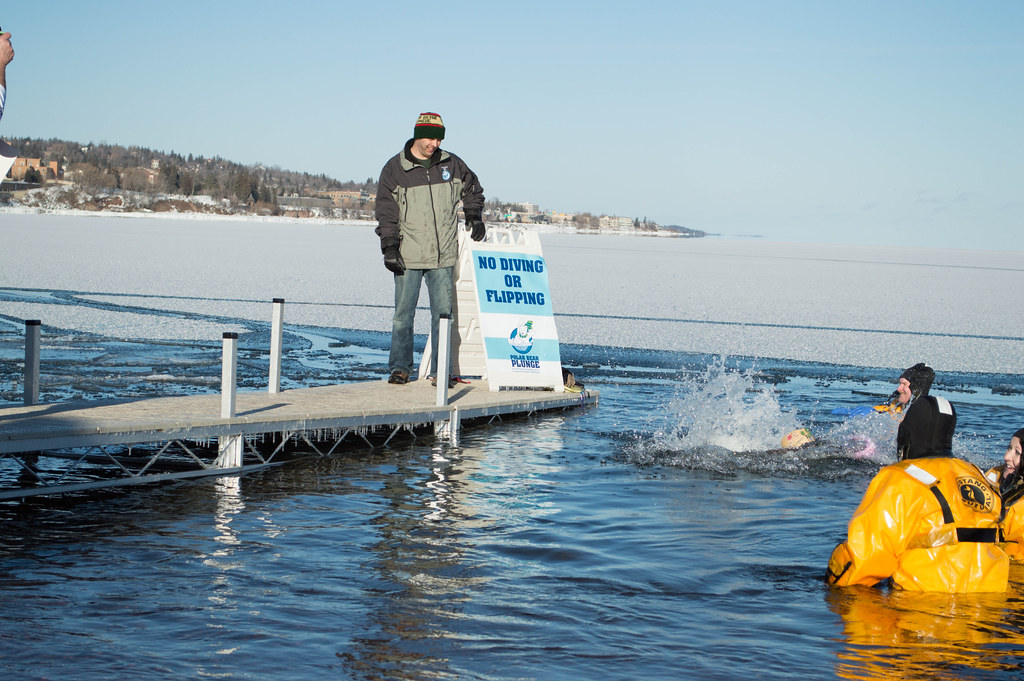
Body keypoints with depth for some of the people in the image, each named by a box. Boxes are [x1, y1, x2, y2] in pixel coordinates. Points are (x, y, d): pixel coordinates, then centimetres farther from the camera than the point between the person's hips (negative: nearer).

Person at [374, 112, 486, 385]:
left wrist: (474, 216, 12)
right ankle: (400, 368, 7)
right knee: (403, 313, -2)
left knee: (443, 312, 0)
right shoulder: (395, 169, 0)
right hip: (408, 257, -2)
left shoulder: (452, 164, 8)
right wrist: (389, 248, -8)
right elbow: (386, 212, -1)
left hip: (443, 256, 2)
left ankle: (439, 371, 5)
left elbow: (472, 189, 27)